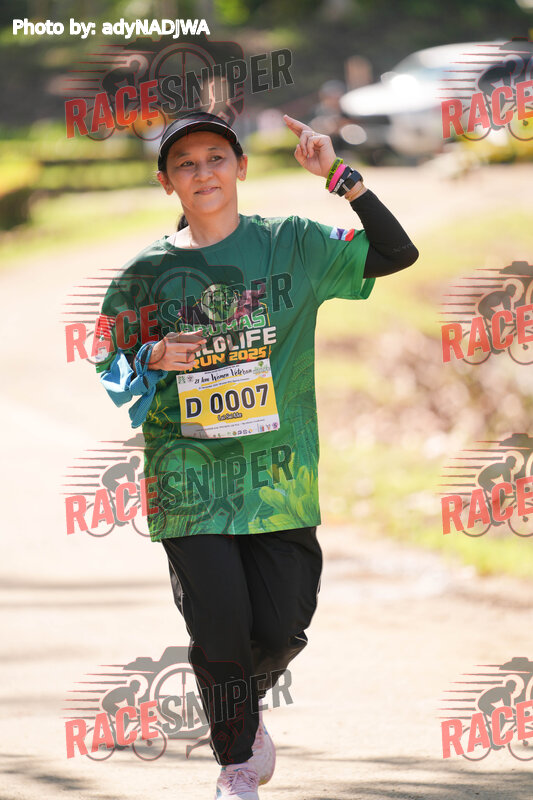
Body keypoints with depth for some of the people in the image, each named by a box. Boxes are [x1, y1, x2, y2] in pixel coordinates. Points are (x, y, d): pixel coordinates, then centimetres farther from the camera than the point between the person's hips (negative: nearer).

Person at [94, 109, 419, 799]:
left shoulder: (292, 245, 3)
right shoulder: (147, 273, 4)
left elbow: (397, 252, -4)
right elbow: (110, 368, 11)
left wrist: (338, 176, -13)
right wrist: (152, 360, -11)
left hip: (278, 476, 1)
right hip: (189, 478, -1)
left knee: (281, 628, -2)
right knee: (220, 629, -5)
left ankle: (245, 704, 34)